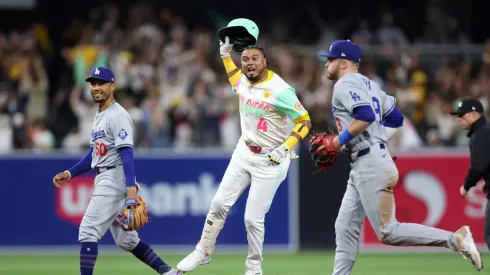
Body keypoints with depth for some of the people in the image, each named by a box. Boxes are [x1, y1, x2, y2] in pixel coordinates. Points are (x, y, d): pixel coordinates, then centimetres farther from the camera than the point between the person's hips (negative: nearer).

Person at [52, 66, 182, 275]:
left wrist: (130, 187, -30)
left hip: (115, 179, -10)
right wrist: (70, 173, 16)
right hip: (104, 180, 10)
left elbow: (126, 153, -21)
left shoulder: (118, 116, -12)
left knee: (88, 231, -13)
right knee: (126, 240, 13)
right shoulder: (99, 116, 18)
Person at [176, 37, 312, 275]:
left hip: (270, 160, -6)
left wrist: (285, 148, -28)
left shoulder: (280, 90, -23)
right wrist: (225, 53, 15)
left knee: (253, 218, -5)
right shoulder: (243, 81, -1)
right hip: (244, 152, 6)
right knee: (220, 203, 6)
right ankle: (203, 252, 23)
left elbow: (305, 122, -18)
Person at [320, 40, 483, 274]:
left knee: (388, 232, -12)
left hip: (371, 166, -11)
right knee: (345, 228, 10)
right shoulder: (368, 84, 19)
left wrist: (339, 140, -15)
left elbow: (366, 115, -25)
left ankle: (455, 239, -14)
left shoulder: (345, 84, -9)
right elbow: (395, 118, 20)